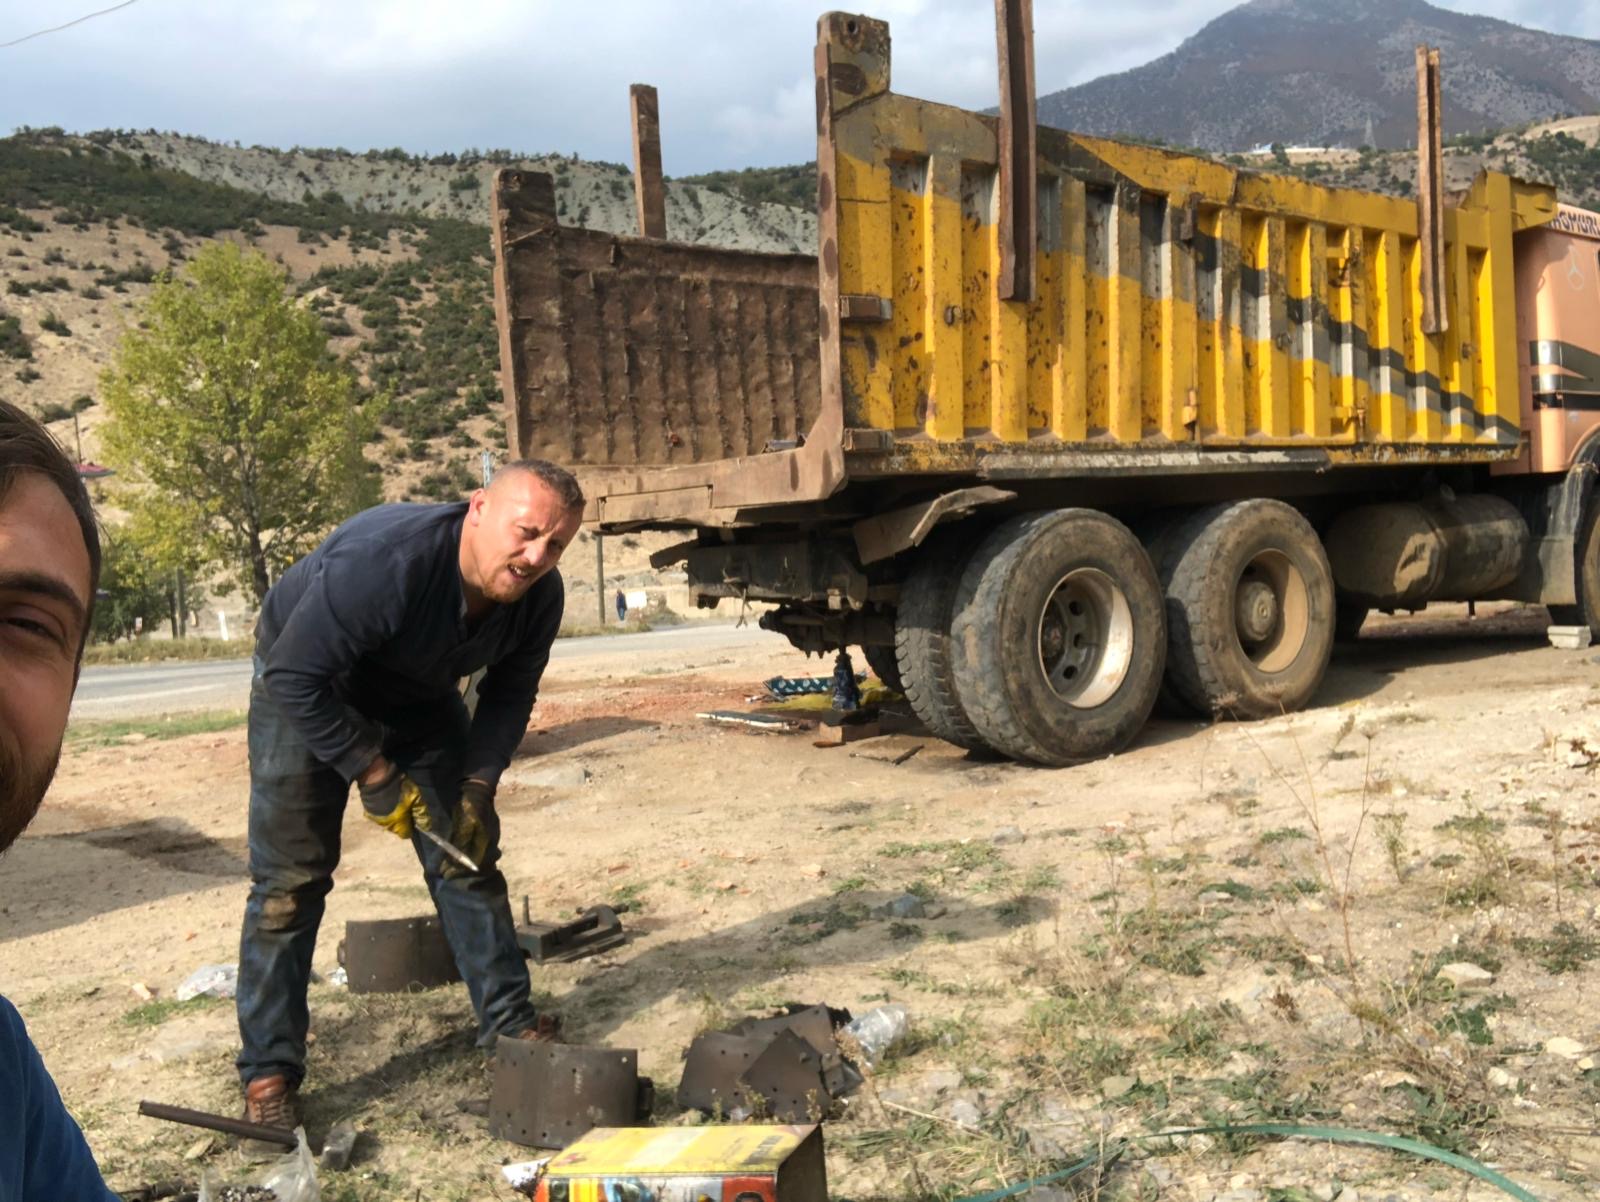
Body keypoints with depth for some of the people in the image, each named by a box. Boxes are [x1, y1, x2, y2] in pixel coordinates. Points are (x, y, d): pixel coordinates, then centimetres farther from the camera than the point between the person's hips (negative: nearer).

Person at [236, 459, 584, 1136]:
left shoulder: (538, 597, -20)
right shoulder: (382, 559, -40)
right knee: (289, 881, -7)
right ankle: (268, 1072, 3)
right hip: (306, 694, -5)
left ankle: (509, 1020, 14)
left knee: (467, 851, 2)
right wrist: (374, 774, -28)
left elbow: (509, 696, -4)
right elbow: (297, 680, -34)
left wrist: (477, 787, -14)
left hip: (420, 700, 5)